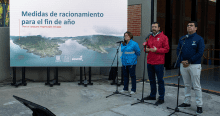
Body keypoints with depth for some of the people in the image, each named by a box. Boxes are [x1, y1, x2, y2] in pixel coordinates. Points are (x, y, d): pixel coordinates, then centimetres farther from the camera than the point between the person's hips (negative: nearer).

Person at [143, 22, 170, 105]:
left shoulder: (163, 37, -2)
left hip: (159, 63, -6)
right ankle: (152, 95, 28)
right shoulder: (150, 37, 15)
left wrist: (156, 50, -18)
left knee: (160, 80, -1)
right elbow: (146, 47, 21)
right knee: (151, 80, 15)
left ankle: (161, 98, 7)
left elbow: (166, 49, -8)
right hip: (150, 62, 6)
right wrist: (146, 49, -2)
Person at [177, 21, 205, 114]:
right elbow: (178, 50, 9)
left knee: (196, 86, -2)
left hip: (194, 65, -5)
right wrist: (182, 61, -7)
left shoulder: (199, 39, -3)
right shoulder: (182, 39, 11)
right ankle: (187, 102, 24)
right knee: (187, 85, 14)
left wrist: (189, 61, -14)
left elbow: (200, 53, -10)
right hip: (183, 65, 5)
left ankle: (199, 105, 7)